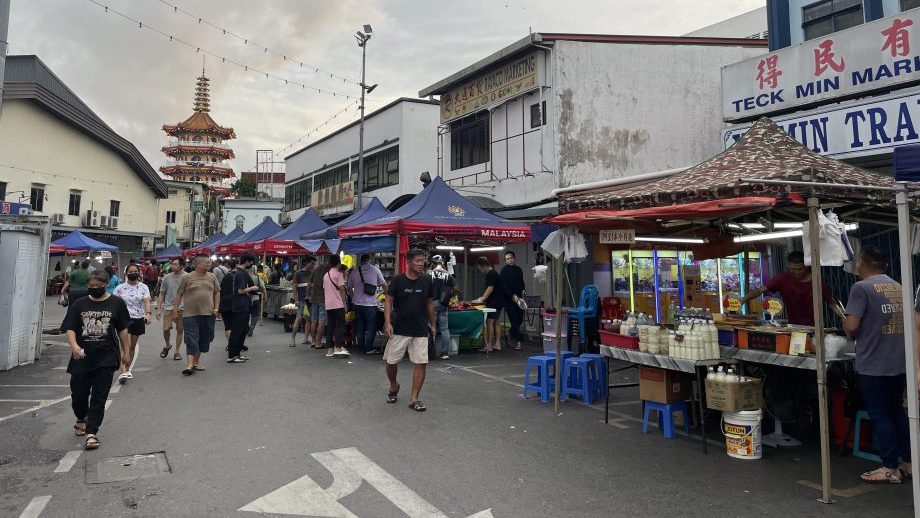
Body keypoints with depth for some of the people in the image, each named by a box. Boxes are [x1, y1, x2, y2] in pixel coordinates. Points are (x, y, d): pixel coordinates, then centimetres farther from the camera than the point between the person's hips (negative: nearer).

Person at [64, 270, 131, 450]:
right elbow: (70, 328, 0)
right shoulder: (79, 304, 5)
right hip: (82, 356, 2)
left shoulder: (116, 303, 2)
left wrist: (126, 351, 6)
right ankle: (81, 420, 40)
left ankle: (91, 432, 1)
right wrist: (74, 345, -18)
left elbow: (123, 330, 6)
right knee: (78, 393, 11)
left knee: (99, 397, -3)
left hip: (106, 357, -2)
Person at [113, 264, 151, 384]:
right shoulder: (120, 288, 2)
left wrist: (148, 313, -26)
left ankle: (127, 369, 25)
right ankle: (123, 372, -17)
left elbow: (146, 301, -10)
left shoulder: (143, 287, 3)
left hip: (138, 319, 2)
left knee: (133, 346, 11)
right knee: (126, 345, -14)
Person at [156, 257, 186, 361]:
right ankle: (167, 345, 24)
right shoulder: (166, 278, 2)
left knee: (179, 330, 6)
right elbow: (161, 294, 8)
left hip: (182, 308, -1)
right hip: (168, 307, 1)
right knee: (166, 329, -6)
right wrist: (158, 309, 4)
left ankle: (177, 352, 18)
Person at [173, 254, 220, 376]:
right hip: (190, 314, -4)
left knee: (204, 339, 10)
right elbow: (179, 294, 3)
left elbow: (217, 292, 15)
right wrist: (175, 310, 2)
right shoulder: (187, 277, -1)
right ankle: (190, 365, -10)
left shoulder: (212, 277, 8)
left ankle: (196, 361, 24)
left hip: (208, 314, 4)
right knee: (191, 339, -8)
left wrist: (216, 308, 6)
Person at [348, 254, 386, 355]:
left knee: (359, 327, 13)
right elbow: (384, 284, 4)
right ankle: (369, 349, 3)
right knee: (371, 327, 4)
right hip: (370, 303, -4)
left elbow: (349, 287, 11)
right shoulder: (375, 269, -4)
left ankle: (361, 347, 20)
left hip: (357, 303, 4)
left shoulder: (354, 271, 5)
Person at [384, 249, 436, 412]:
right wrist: (387, 322, -13)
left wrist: (432, 325, 13)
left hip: (421, 330, 2)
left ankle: (414, 398, 7)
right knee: (391, 361, 7)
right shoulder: (398, 280, -6)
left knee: (421, 363, -4)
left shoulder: (427, 281, 2)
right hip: (399, 329, -1)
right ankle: (393, 386, 36)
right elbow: (389, 301, -3)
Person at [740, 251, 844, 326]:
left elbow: (832, 303, 4)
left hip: (814, 327, 0)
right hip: (793, 326, 0)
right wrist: (742, 301, -28)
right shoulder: (783, 279, -6)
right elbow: (760, 290, -14)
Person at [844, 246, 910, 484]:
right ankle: (908, 462, 26)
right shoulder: (898, 287, 9)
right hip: (900, 363, 7)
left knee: (880, 416, 3)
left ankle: (890, 469, 11)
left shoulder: (861, 288, -14)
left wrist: (849, 331, 0)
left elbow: (851, 325, -21)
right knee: (897, 412, 19)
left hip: (874, 364, -7)